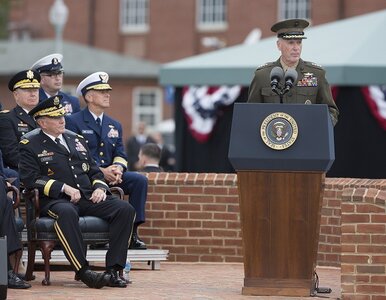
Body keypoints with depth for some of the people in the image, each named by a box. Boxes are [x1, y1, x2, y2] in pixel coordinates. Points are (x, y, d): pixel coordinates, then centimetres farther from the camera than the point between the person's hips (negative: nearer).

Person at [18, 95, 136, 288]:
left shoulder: (76, 140, 24)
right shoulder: (30, 144, 5)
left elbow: (94, 171, 26)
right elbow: (30, 178, -8)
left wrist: (100, 187, 2)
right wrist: (64, 188, -15)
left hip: (89, 198, 6)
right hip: (56, 200, -5)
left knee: (125, 209, -20)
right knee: (67, 213, -43)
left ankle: (113, 270, -24)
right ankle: (83, 271, -40)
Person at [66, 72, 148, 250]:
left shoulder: (114, 126, 22)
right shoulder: (73, 121, 0)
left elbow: (120, 155, 14)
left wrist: (117, 168, -11)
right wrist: (101, 171, -20)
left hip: (110, 174, 6)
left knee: (140, 180, -18)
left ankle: (132, 232, -19)